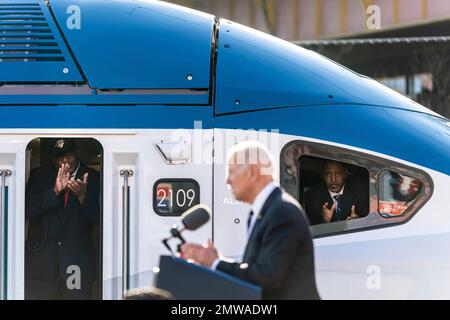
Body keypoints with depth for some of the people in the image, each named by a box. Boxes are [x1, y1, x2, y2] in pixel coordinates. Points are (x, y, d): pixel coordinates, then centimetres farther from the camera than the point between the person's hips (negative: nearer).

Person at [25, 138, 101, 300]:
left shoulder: (93, 178, 5)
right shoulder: (38, 176, 7)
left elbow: (97, 218, -3)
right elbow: (28, 211, -6)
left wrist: (82, 196, -21)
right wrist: (55, 191, -18)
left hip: (77, 261, -1)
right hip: (41, 261, 1)